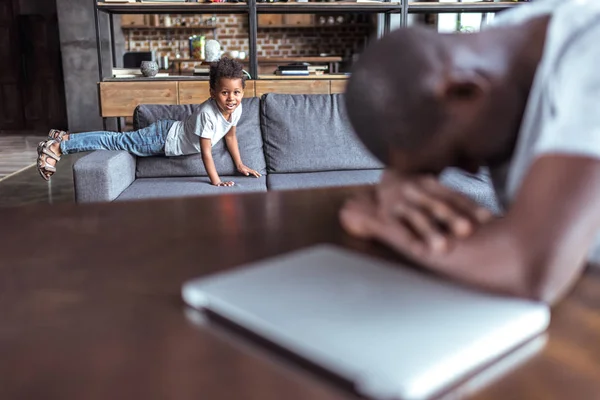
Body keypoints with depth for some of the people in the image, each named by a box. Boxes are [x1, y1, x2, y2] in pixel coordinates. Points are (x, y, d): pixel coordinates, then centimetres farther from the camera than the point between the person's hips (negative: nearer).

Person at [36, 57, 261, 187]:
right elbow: (206, 151, -29)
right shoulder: (207, 113, -33)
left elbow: (230, 135, 7)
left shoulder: (236, 108, -9)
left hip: (171, 133, 7)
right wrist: (216, 181, -27)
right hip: (163, 138, -7)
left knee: (119, 141, 14)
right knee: (118, 142, 0)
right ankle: (58, 146, 10)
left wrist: (240, 165, 7)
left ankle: (66, 138, 25)